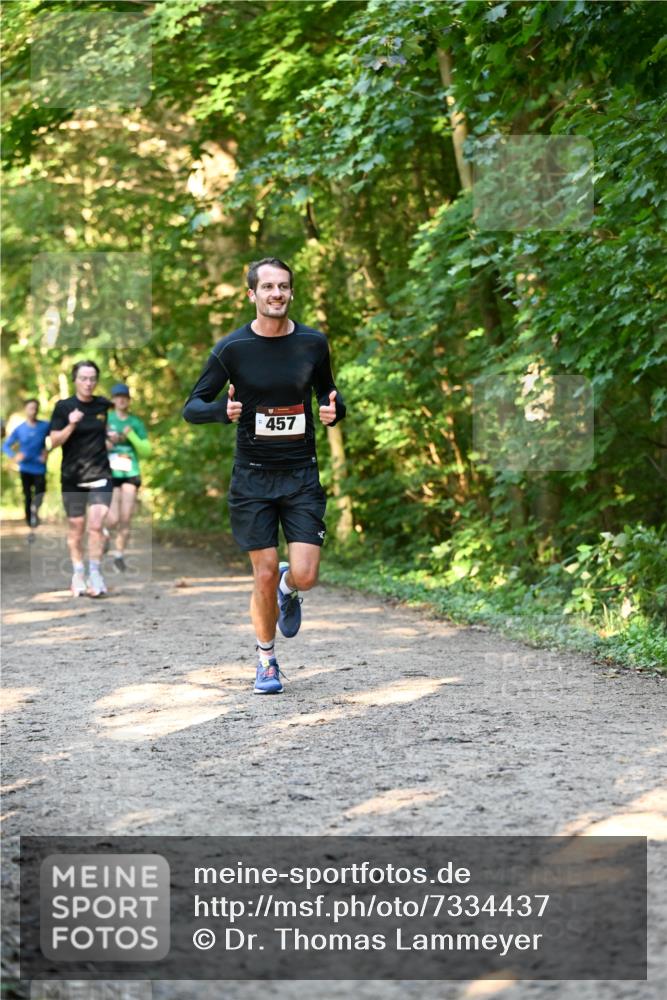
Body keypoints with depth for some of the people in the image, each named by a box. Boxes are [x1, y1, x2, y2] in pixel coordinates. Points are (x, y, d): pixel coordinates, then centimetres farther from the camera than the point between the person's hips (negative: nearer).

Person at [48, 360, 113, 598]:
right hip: (72, 477, -1)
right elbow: (55, 441, -8)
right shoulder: (63, 407, -3)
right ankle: (78, 574, 20)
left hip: (100, 475, 1)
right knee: (76, 527, 7)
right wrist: (71, 425, -23)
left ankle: (95, 574, -6)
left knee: (96, 525, -12)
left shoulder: (103, 405, 4)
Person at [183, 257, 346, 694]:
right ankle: (267, 660, 22)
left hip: (302, 475, 1)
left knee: (305, 574, -9)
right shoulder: (232, 348, -5)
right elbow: (192, 406, 0)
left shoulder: (313, 343, 1)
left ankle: (288, 590, 29)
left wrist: (334, 409, -7)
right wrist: (223, 410, -22)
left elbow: (327, 392, 17)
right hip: (253, 477, -1)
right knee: (265, 576, 0)